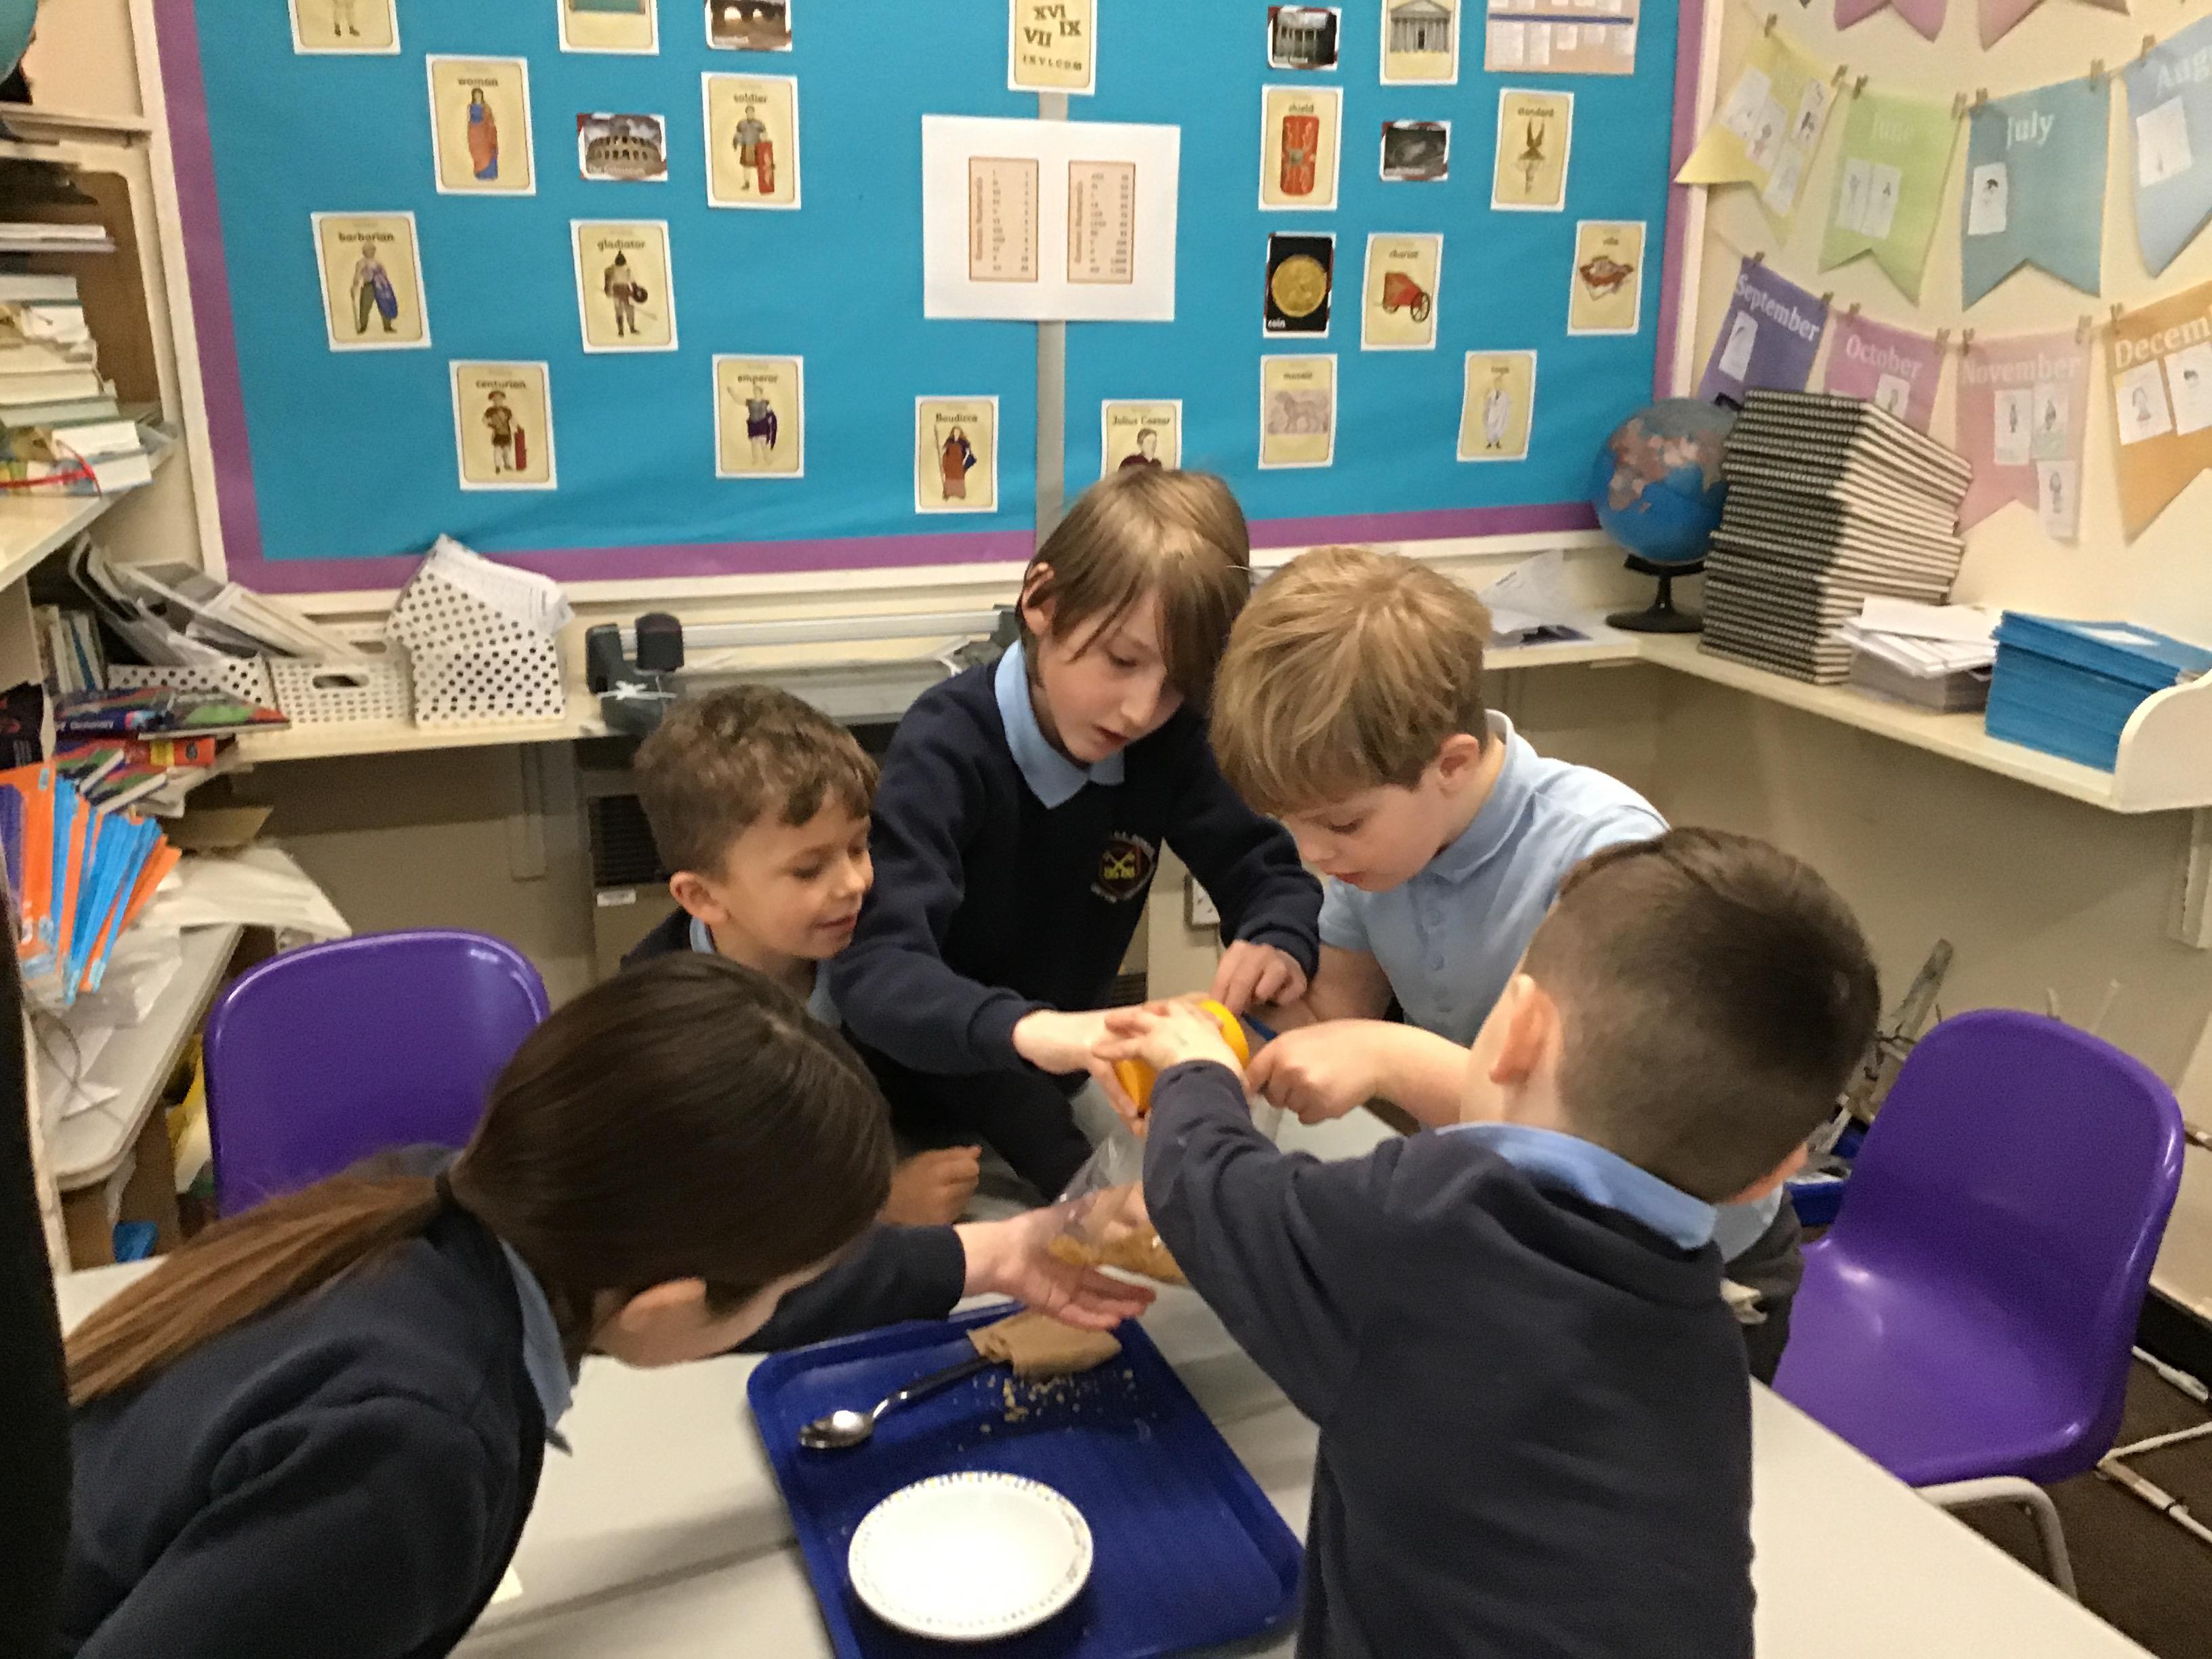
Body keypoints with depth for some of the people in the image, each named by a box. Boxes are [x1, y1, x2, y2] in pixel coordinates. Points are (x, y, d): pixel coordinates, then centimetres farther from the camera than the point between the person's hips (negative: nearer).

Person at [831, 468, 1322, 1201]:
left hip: (1057, 1085, 5)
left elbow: (1273, 871, -3)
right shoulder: (947, 746, -23)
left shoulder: (1172, 739, -9)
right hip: (929, 1089, -5)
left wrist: (1279, 944, -26)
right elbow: (873, 968, -34)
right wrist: (1028, 1029, -52)